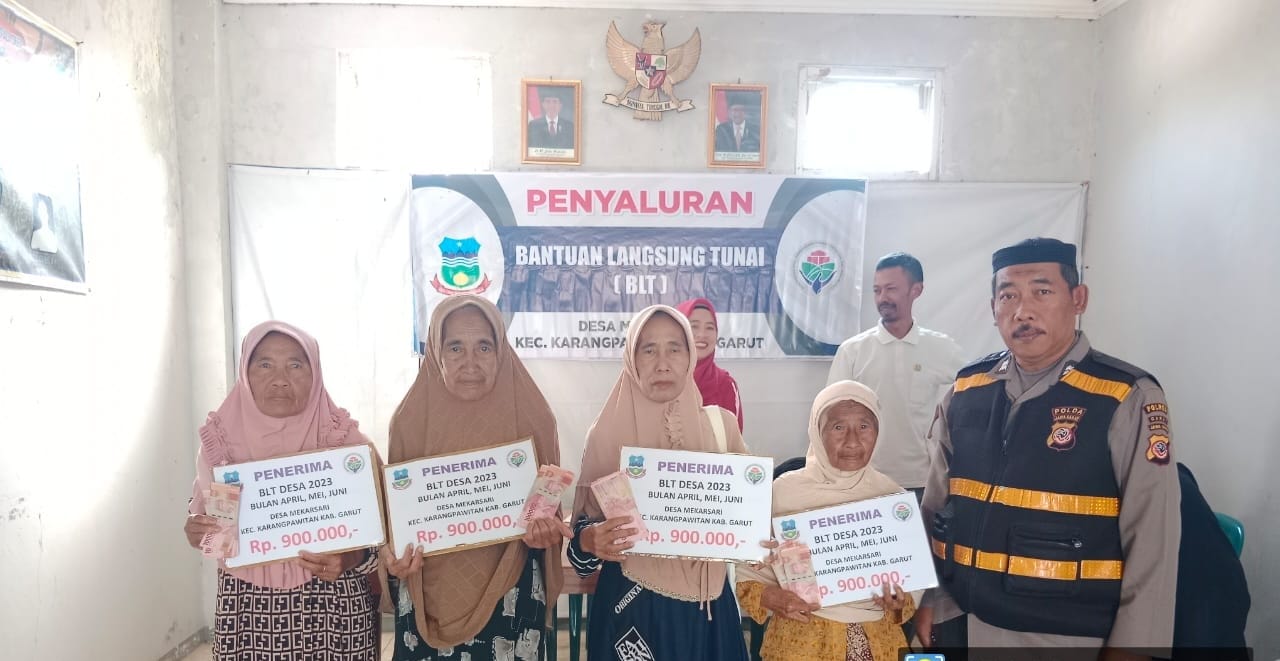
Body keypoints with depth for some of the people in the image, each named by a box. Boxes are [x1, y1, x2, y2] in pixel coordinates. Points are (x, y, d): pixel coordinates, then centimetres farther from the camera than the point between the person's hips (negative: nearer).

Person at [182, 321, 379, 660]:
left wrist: (349, 559, -23)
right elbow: (202, 524, 13)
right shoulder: (219, 441, -2)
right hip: (246, 611, 2)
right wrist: (197, 534, -8)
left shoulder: (346, 441, -9)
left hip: (333, 609, -2)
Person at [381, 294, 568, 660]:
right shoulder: (409, 421, -6)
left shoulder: (531, 418, -8)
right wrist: (393, 553, -13)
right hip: (429, 592, 1)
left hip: (509, 591, 0)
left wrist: (542, 529, -19)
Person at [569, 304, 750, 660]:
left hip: (706, 602, 2)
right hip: (632, 603, -2)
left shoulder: (720, 424, -3)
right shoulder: (607, 433, -9)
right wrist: (592, 540, -24)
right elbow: (584, 530, -3)